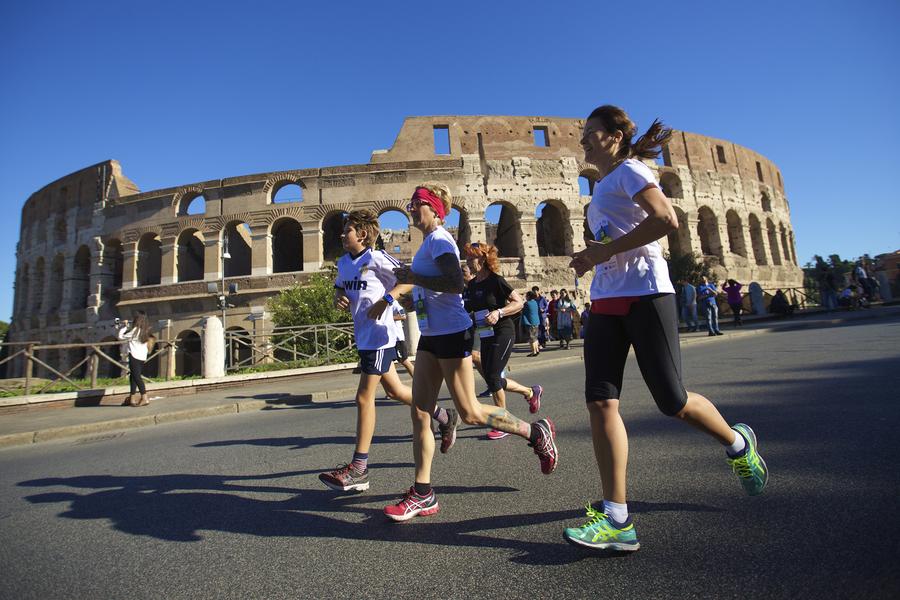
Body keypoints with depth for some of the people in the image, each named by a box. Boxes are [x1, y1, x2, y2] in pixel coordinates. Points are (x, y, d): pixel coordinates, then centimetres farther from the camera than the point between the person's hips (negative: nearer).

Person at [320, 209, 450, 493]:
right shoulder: (344, 262, 12)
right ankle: (442, 416, 37)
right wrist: (338, 298, 3)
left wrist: (386, 299, -21)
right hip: (363, 337, 9)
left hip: (379, 336, -9)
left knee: (364, 398, -6)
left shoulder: (378, 259, -12)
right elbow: (339, 288, 25)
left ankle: (358, 469, 4)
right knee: (394, 390, 18)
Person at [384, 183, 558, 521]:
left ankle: (536, 432, 20)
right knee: (419, 413, 5)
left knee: (470, 413, -1)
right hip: (430, 335, 10)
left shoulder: (438, 240, -10)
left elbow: (455, 283, -24)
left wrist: (413, 278, -18)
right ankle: (422, 494, 12)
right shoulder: (429, 243, 19)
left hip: (451, 332, -10)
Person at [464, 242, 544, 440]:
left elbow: (519, 302, -12)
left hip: (502, 333, -8)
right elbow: (467, 310, 19)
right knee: (490, 377, 9)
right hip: (485, 336, 8)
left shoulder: (495, 280, -11)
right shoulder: (471, 285, 9)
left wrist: (499, 312, -24)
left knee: (492, 376, -11)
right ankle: (531, 392, 31)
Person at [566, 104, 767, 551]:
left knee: (673, 402, 0)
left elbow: (666, 220, -17)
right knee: (600, 401, -7)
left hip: (644, 293, -8)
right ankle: (616, 519, -4)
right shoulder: (602, 188, 24)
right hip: (605, 301, 8)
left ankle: (738, 445, 33)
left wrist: (603, 251, -16)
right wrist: (591, 257, 10)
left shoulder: (630, 170, -1)